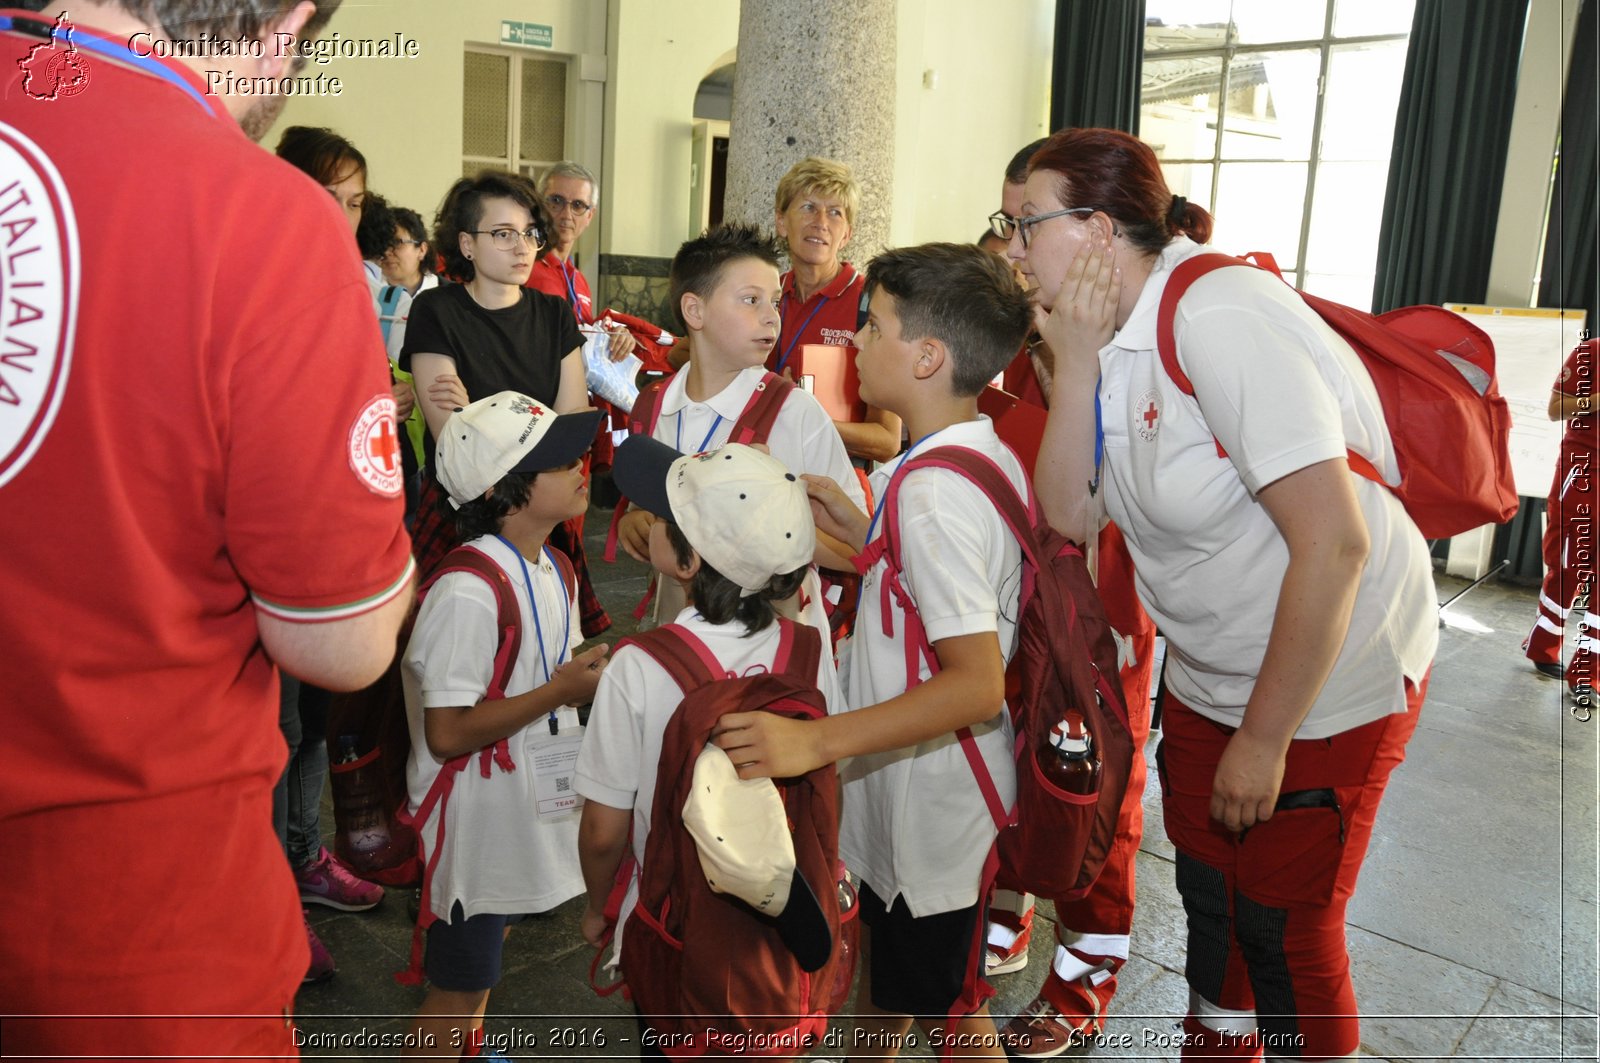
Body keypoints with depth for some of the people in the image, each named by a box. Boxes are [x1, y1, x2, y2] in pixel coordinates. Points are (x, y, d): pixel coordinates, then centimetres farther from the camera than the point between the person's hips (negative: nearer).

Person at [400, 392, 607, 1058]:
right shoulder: (468, 592, -29)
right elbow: (447, 734, -27)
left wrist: (590, 675, -6)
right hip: (475, 820, -8)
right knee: (457, 990, 10)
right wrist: (559, 691, -26)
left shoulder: (554, 569, 1)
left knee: (487, 950, 29)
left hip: (529, 800, 9)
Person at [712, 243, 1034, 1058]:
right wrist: (861, 531, 4)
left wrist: (815, 741, -37)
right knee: (886, 984, 28)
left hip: (932, 800, -9)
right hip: (904, 787, 9)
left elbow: (976, 684, -33)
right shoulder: (987, 456, 2)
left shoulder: (933, 492, -28)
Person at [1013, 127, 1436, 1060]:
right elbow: (1071, 514, -8)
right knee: (1207, 889, 21)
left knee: (1283, 926, 7)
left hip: (1328, 677, -8)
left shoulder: (1220, 316, -27)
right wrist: (1075, 361, -19)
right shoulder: (1113, 333, -2)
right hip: (1210, 676, 8)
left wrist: (1263, 739, -22)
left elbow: (1334, 543, -30)